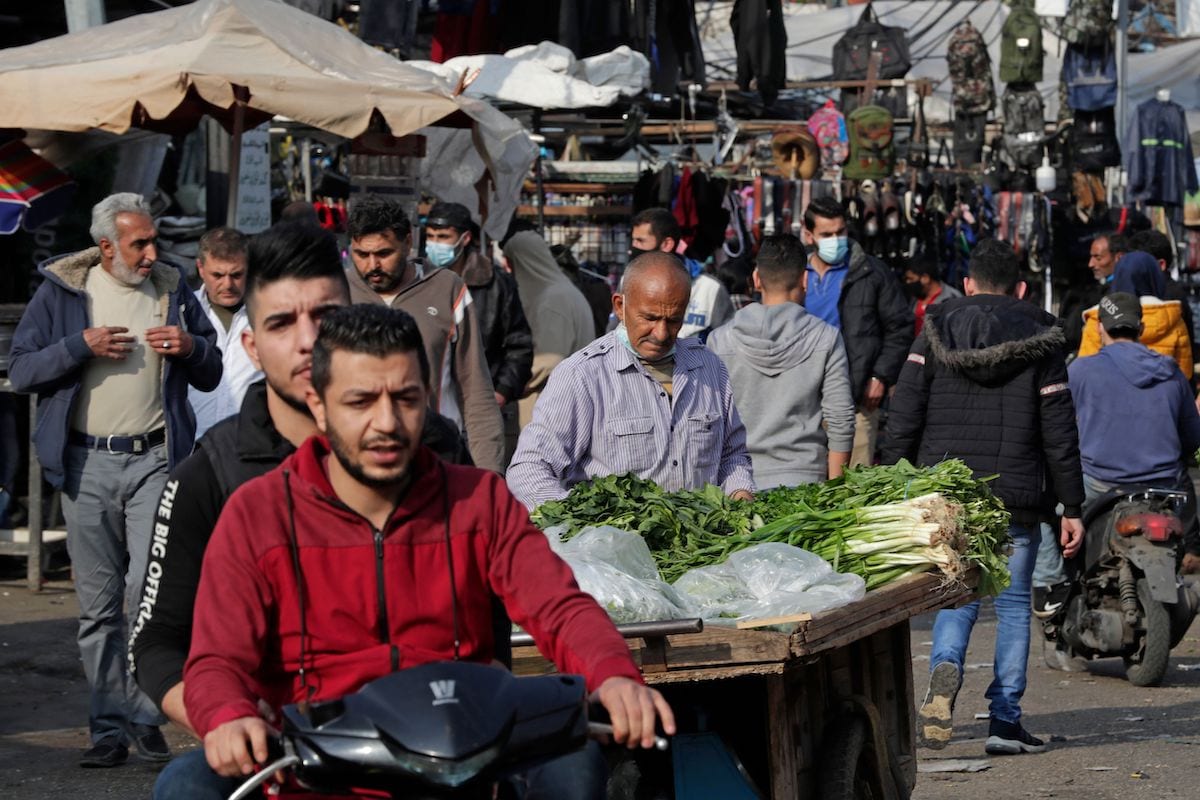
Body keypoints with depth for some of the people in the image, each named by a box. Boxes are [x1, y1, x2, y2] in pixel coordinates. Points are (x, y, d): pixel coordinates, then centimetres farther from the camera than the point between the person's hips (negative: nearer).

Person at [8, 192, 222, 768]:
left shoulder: (172, 291, 10)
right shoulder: (60, 291, 5)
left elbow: (210, 378, 18)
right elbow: (20, 371, 0)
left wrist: (193, 348, -4)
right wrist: (82, 345, -13)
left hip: (155, 460, 0)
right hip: (87, 464, 0)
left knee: (151, 591, -12)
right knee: (98, 605, 4)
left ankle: (146, 716, -2)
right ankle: (110, 726, 11)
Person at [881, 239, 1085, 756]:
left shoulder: (936, 333, 5)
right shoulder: (1040, 341, 3)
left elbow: (903, 419, 0)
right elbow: (1059, 432, 1)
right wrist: (1072, 508, 6)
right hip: (1016, 497, -1)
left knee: (956, 595, 12)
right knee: (1013, 603, 8)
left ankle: (946, 666, -19)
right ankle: (1005, 719, 4)